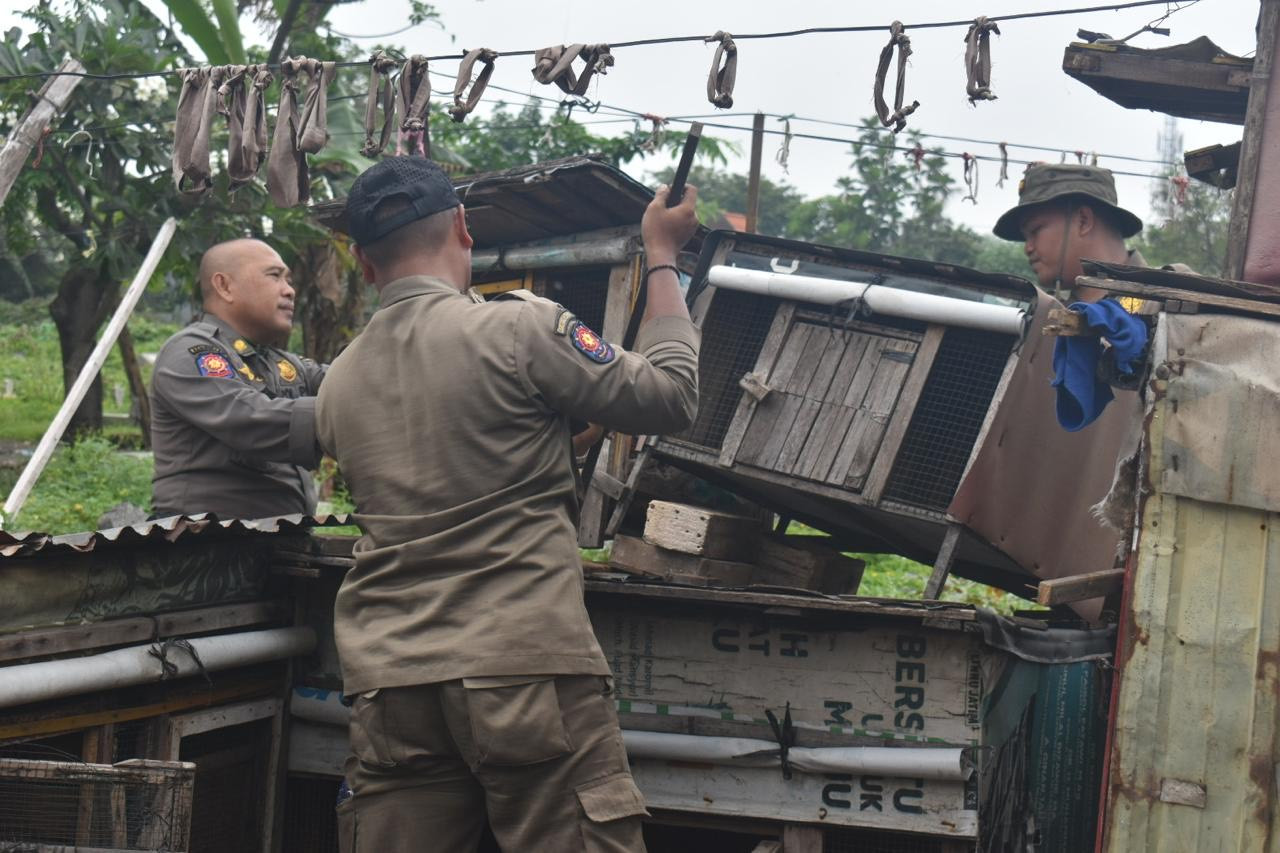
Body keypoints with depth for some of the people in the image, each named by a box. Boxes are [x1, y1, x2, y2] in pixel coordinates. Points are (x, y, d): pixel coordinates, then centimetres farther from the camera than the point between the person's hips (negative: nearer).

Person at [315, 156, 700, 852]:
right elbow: (668, 397, 2)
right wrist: (662, 255, 15)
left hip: (388, 686, 5)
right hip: (525, 667, -5)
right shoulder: (518, 328, -5)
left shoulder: (336, 385, 13)